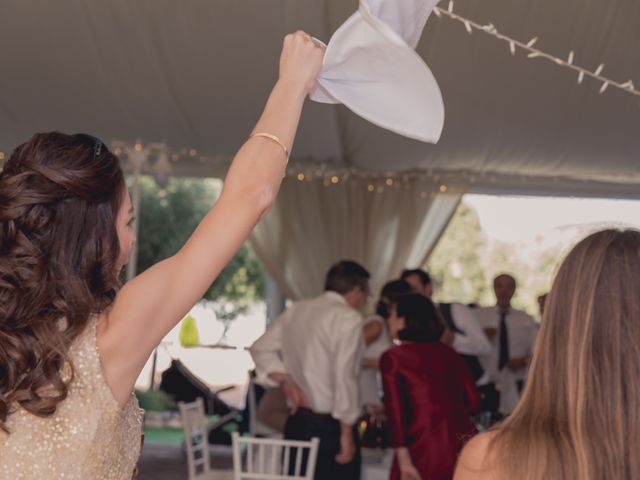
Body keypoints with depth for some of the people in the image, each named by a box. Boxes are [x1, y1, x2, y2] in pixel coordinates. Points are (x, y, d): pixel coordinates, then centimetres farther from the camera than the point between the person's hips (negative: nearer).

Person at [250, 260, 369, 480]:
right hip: (330, 425, -7)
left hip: (297, 422, 7)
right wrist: (347, 432, -14)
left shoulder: (295, 311, 9)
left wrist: (286, 381, 8)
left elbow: (261, 348, 17)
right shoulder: (349, 317, -12)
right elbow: (344, 376, -19)